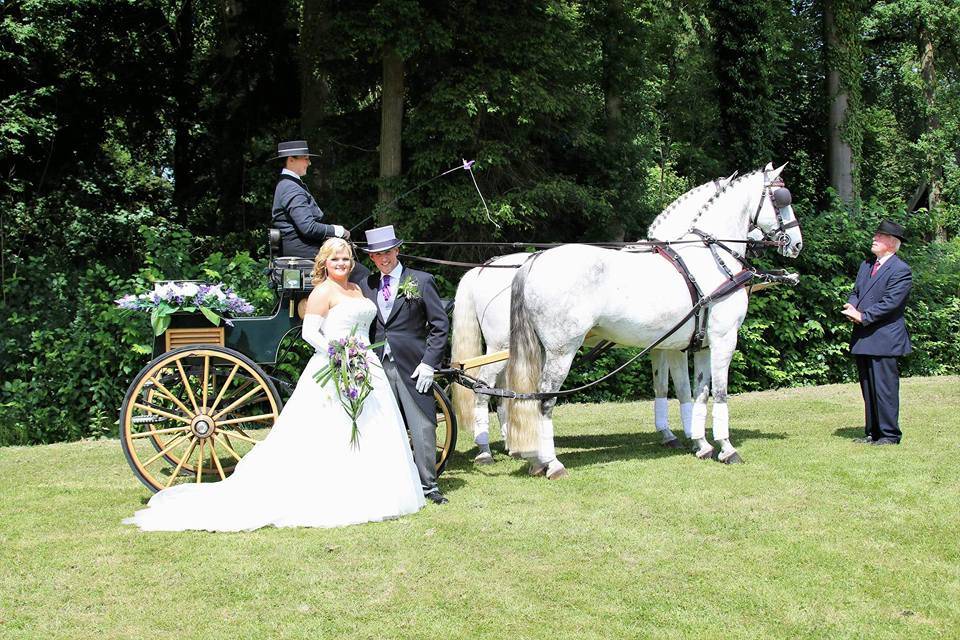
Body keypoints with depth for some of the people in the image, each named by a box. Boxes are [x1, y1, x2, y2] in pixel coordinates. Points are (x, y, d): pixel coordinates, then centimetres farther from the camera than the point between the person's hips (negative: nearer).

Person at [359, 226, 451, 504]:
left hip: (412, 366, -3)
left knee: (422, 424, -2)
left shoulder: (421, 281, 0)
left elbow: (440, 325, -1)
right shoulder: (366, 285, 10)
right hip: (378, 366, 3)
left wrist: (429, 363, -9)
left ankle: (428, 484, 7)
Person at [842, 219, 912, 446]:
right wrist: (853, 308, -3)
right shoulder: (866, 265, 17)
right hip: (863, 338, 8)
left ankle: (890, 434, 3)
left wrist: (863, 317, -17)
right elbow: (856, 292, 19)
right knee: (868, 387, 12)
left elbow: (890, 303, -16)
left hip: (884, 339, -8)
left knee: (884, 388, -5)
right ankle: (872, 432, 20)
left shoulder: (901, 270, -9)